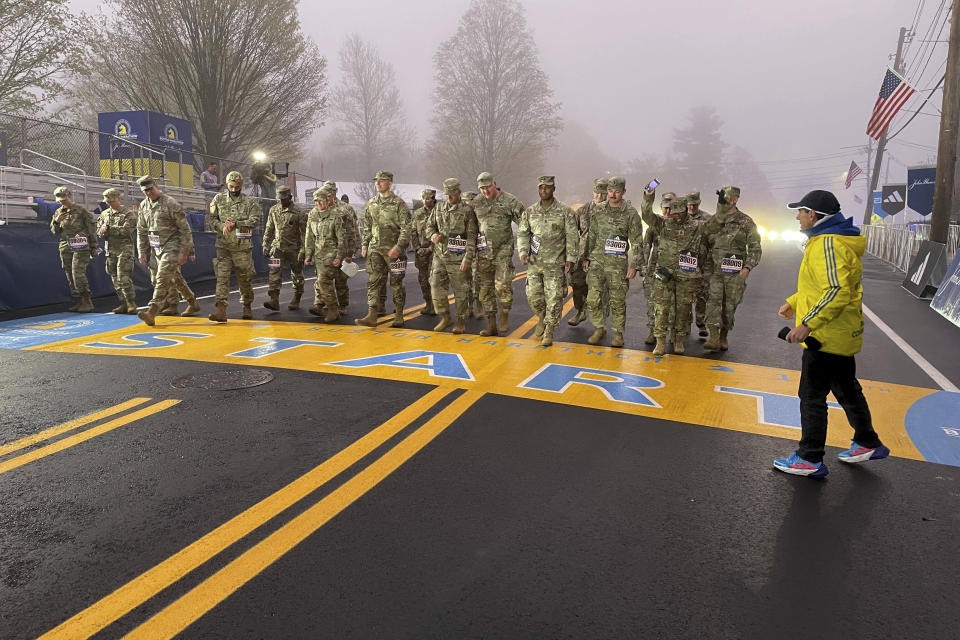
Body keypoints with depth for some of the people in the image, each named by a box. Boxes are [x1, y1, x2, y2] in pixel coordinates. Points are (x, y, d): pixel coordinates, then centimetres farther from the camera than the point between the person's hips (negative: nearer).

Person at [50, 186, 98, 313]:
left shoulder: (81, 211, -2)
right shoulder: (58, 213, 14)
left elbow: (92, 229, -1)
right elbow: (54, 232, 16)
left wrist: (93, 247, -2)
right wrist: (56, 222, -5)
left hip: (80, 247, -6)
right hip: (65, 248, 6)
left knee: (78, 274, -15)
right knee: (70, 276, 6)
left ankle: (86, 302, -10)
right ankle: (78, 302, 13)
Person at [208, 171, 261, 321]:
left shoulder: (249, 202, 3)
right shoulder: (219, 199, 9)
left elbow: (255, 221, -7)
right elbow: (212, 218, 7)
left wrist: (235, 223, -17)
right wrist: (222, 226, -13)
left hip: (243, 246, -1)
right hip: (223, 245, 1)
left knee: (244, 278, 8)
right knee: (222, 276, -8)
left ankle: (247, 307, 25)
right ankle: (221, 310, -12)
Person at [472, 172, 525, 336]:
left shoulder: (509, 201, -3)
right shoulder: (476, 203, 8)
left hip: (503, 250, -4)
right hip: (483, 253, 4)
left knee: (502, 285, -15)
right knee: (485, 288, 5)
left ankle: (504, 315, 9)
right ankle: (491, 324, 14)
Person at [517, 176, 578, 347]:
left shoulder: (564, 211, -1)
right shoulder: (529, 212, 8)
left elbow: (572, 236, 0)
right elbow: (522, 233, 9)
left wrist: (570, 258, -4)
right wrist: (523, 252, -6)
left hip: (555, 263, -3)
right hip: (534, 262, 3)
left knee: (553, 298, -3)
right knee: (533, 295, 4)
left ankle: (549, 331, 8)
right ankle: (542, 317, 32)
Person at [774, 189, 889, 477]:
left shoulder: (828, 245, -21)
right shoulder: (830, 240, 13)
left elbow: (837, 292, -30)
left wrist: (807, 324, -31)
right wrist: (793, 302, 22)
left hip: (827, 336, -11)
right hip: (843, 334, 11)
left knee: (812, 396, -2)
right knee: (846, 389, 22)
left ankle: (810, 459, 7)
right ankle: (867, 443, 38)